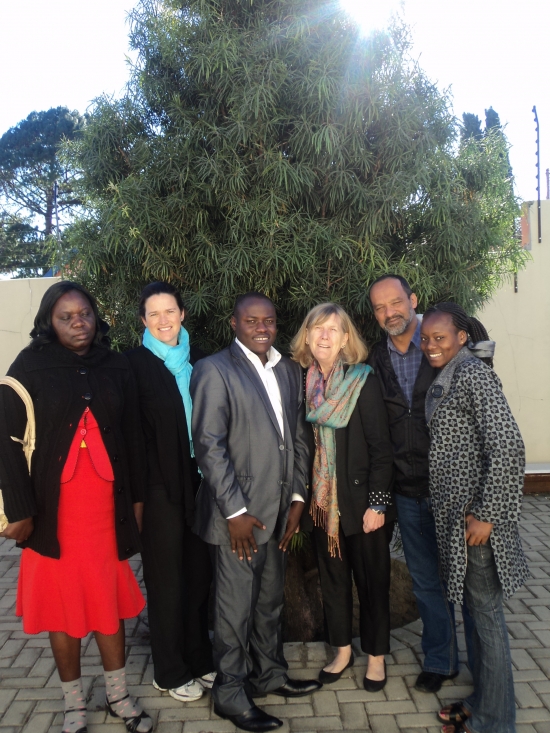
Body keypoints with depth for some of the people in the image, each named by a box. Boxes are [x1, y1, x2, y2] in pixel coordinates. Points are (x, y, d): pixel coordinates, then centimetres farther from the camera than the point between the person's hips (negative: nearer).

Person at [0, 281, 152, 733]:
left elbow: (133, 437, 8)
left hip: (107, 506, 2)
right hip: (54, 509, -2)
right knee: (62, 604, 9)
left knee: (110, 600, 11)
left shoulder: (116, 368, 4)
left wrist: (136, 497, 8)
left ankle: (119, 695, 30)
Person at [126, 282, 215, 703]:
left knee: (199, 572, 13)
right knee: (167, 578, 9)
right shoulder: (135, 364, -5)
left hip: (199, 480, 4)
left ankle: (200, 659, 33)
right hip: (160, 484, -4)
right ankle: (171, 672, 27)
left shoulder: (199, 361, 7)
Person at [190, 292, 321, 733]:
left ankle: (270, 674, 39)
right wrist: (235, 511, -15)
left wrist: (297, 497, 6)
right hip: (239, 513, -6)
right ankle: (231, 693, 26)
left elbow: (299, 439, 12)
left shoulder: (289, 371, 9)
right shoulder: (214, 371, -10)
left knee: (270, 601, 20)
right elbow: (209, 446, -14)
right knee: (236, 607, 7)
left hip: (279, 510, 6)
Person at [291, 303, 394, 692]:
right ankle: (343, 650, 36)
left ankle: (376, 655, 31)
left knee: (372, 579, 11)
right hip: (324, 500, 4)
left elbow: (381, 446, -13)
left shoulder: (363, 381, -12)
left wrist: (378, 503, -15)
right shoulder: (305, 382, 0)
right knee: (333, 577, 17)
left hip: (362, 501, -4)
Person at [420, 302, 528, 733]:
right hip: (454, 514, 9)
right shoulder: (445, 379, 12)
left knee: (485, 610, 5)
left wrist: (486, 515, -20)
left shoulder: (473, 374, -16)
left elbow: (508, 446, -22)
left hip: (475, 514, -9)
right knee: (475, 607, 19)